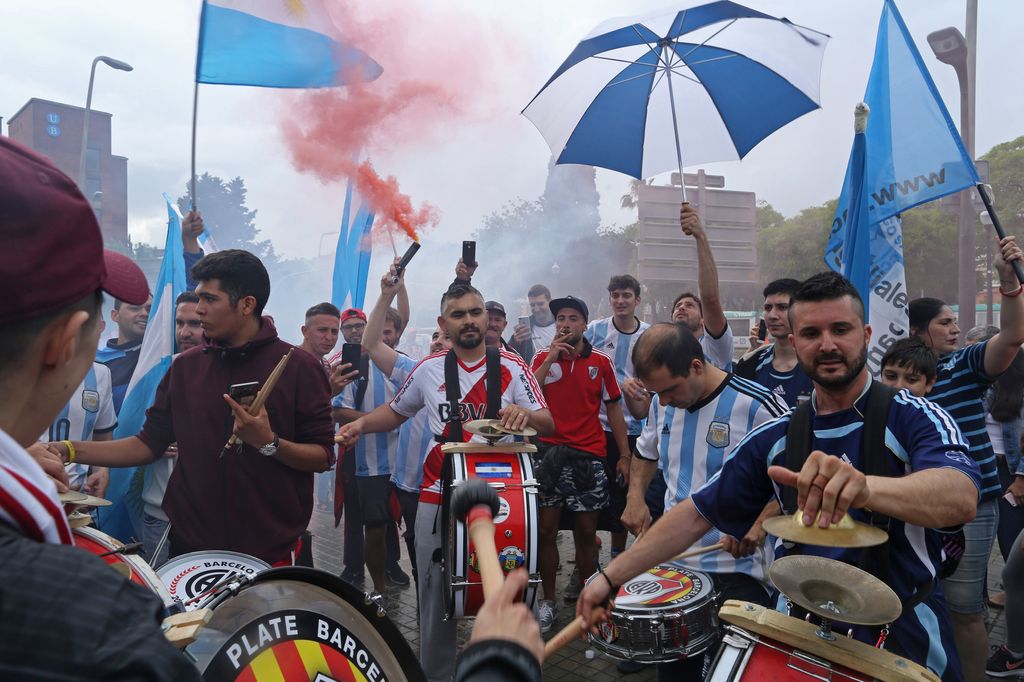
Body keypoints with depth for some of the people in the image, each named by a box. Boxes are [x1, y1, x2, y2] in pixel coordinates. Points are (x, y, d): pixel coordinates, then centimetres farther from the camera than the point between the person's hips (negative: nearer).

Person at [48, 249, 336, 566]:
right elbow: (150, 443, 8)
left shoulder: (299, 367, -8)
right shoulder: (185, 366, 6)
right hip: (189, 543, 4)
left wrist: (270, 443, -24)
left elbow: (323, 457, -8)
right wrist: (69, 450, -2)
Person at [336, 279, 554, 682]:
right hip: (438, 498, 2)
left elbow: (549, 426, -8)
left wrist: (525, 414, -30)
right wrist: (362, 424, -2)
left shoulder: (512, 367, -3)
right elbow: (396, 412, 17)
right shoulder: (429, 369, 4)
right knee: (435, 596, 11)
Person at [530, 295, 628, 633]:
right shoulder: (543, 358, 5)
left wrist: (625, 453, 5)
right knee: (546, 529, 3)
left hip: (589, 456, 0)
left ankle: (585, 595, 23)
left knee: (586, 530, 6)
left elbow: (613, 408, 9)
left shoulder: (601, 362, 6)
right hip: (549, 452, 0)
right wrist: (551, 358, -11)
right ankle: (547, 600, 17)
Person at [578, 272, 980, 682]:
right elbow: (697, 514, 1)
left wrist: (865, 487, -55)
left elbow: (961, 498, -34)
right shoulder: (775, 438, -1)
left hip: (905, 645, -3)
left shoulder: (915, 418, -13)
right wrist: (611, 576, -5)